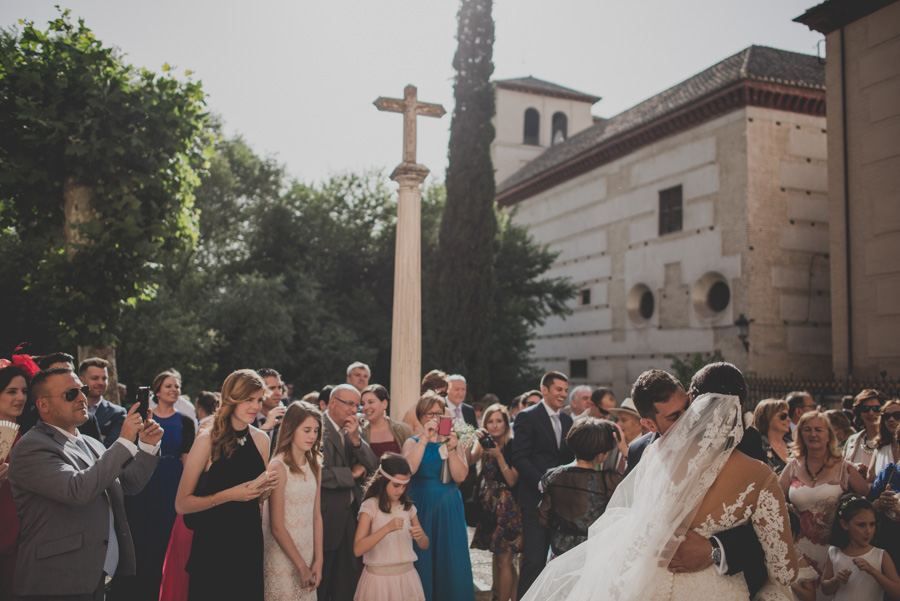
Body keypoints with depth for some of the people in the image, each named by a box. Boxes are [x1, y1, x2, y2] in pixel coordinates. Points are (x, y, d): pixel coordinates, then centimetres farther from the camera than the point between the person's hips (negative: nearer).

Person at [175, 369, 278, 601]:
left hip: (250, 542, 5)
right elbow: (182, 504, -14)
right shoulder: (208, 440, -12)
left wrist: (266, 486, -4)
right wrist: (230, 495, -21)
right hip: (212, 545, -5)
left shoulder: (261, 440, 4)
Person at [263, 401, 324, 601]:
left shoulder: (314, 465, 6)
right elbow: (277, 527, -14)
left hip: (307, 552, 6)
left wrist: (318, 561, 0)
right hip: (282, 557, -6)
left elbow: (316, 516, 6)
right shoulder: (278, 467, -13)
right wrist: (301, 566, -10)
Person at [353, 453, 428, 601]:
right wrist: (387, 528, -31)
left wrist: (420, 536, -15)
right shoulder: (370, 506, -10)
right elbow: (357, 550, -21)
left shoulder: (408, 506, 5)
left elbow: (424, 545, 8)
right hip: (379, 577, -4)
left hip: (407, 576, 5)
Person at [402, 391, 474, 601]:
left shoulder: (453, 441, 6)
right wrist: (425, 439, -20)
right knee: (422, 560, 1)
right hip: (421, 507, -1)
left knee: (451, 559, 2)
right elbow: (408, 469, -18)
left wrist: (451, 449, -19)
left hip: (449, 508, 1)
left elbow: (460, 476, -7)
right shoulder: (412, 443, 3)